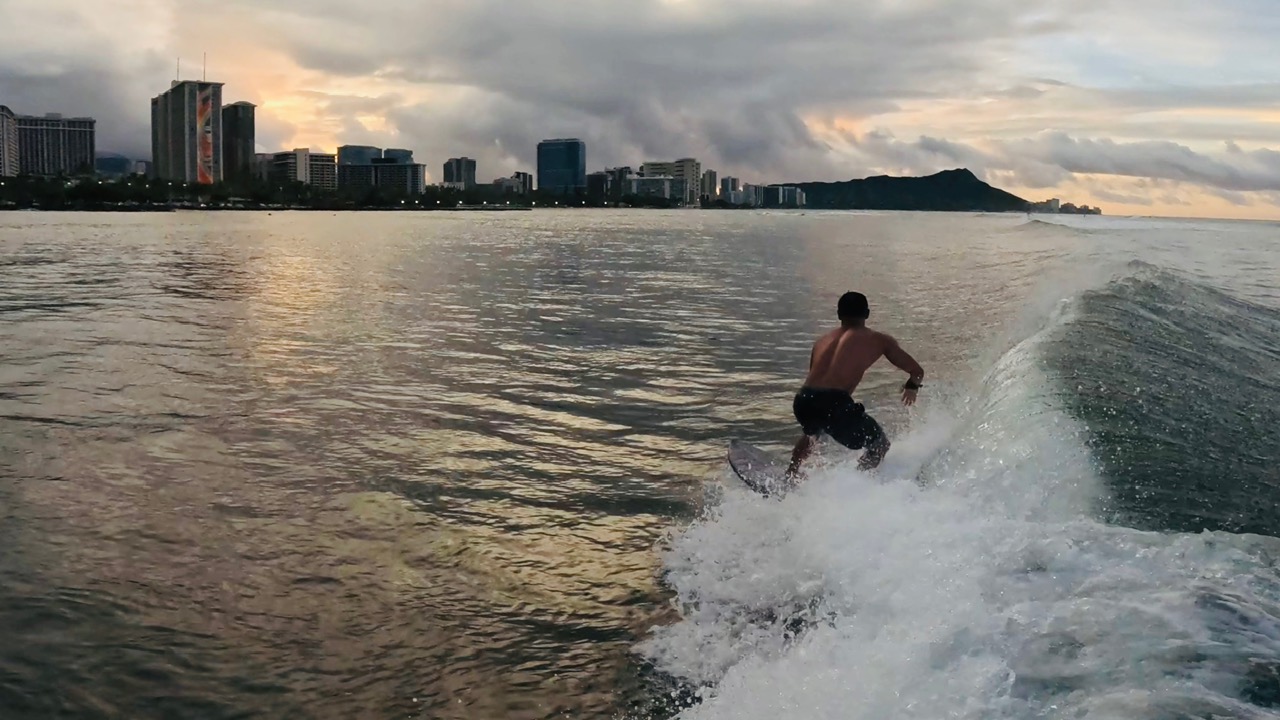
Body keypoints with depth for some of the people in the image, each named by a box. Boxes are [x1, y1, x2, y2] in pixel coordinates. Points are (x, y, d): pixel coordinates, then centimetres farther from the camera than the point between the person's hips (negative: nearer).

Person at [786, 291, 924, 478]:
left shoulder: (823, 340, 25)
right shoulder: (878, 340, 14)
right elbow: (917, 371, 18)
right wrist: (911, 387, 41)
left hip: (803, 401, 5)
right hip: (834, 403, -5)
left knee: (812, 431, 41)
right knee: (880, 445, 18)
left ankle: (789, 477, 38)